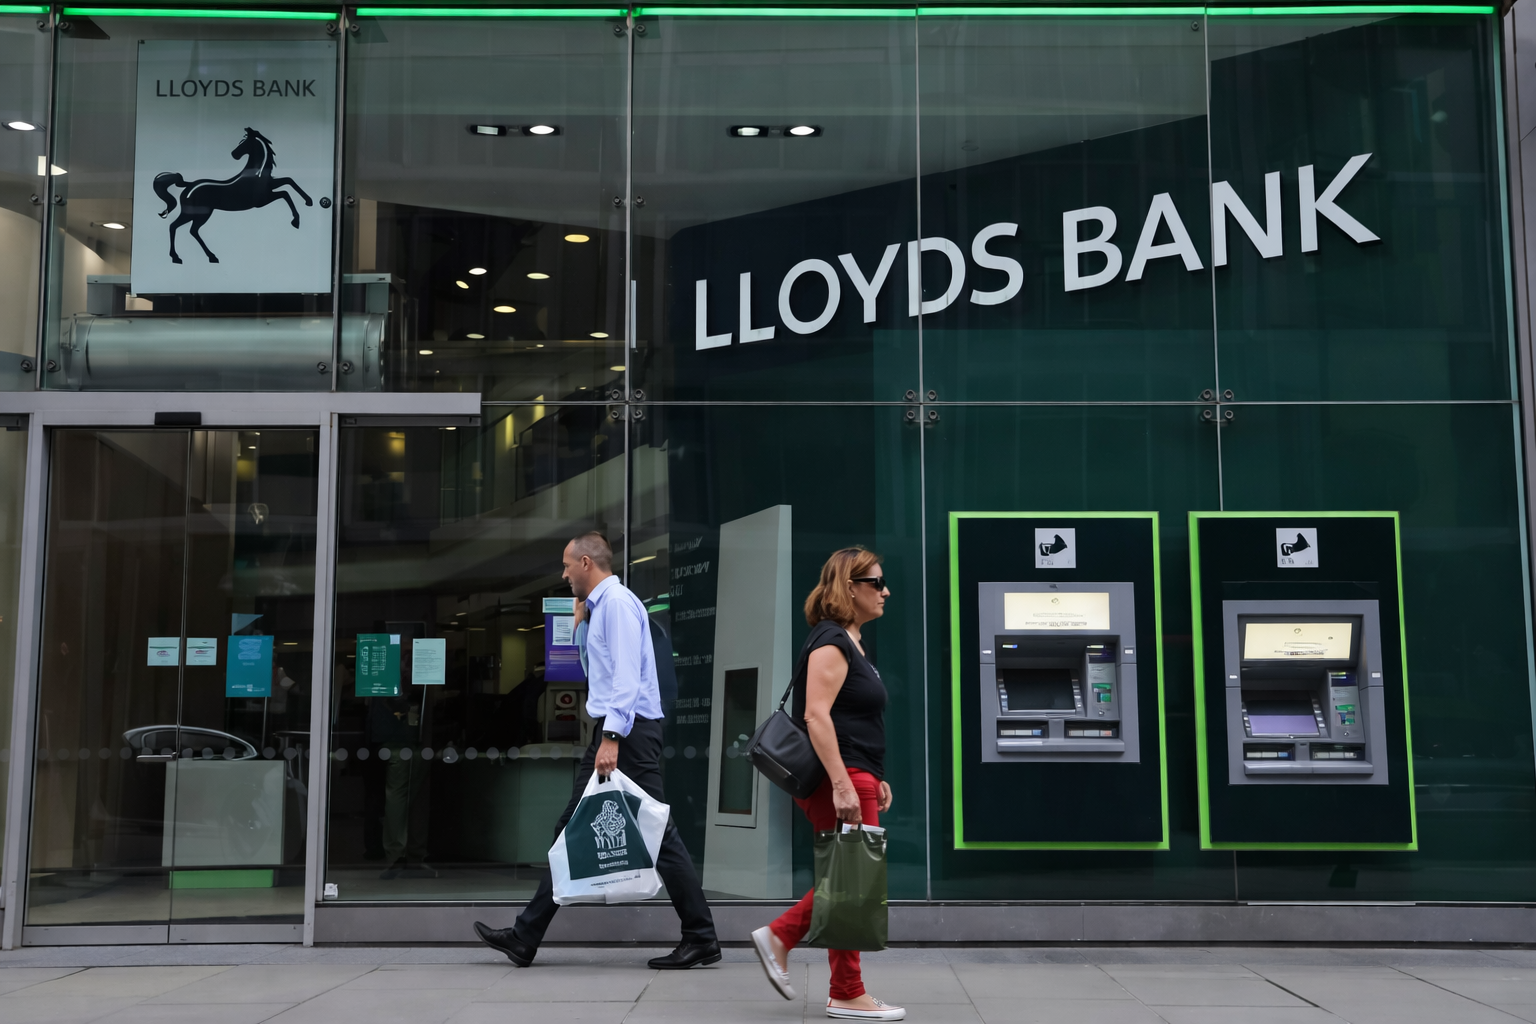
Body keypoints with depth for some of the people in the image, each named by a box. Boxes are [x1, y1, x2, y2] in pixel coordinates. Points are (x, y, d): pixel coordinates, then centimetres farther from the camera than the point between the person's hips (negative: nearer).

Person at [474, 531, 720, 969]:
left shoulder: (617, 601, -11)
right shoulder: (601, 605, 20)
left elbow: (626, 675, -21)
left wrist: (611, 737, -27)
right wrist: (579, 624, 23)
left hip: (629, 730, -11)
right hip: (614, 732, 11)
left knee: (656, 833, -7)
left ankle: (701, 938, -1)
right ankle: (525, 938, 13)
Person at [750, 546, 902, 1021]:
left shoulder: (851, 641, 18)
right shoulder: (831, 642, -14)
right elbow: (816, 715, -23)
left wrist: (876, 778, 24)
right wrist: (843, 785, -27)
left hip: (854, 778, 10)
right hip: (839, 780, -10)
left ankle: (778, 937, 20)